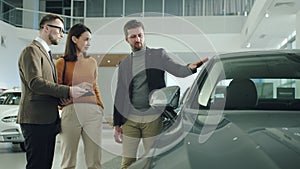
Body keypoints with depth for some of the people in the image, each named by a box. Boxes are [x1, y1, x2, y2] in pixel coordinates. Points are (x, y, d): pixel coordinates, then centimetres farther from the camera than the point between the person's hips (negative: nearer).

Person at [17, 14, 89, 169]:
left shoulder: (46, 53, 23)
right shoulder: (31, 51, -7)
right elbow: (35, 82, -20)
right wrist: (68, 91, -24)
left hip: (48, 120, 9)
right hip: (36, 120, -9)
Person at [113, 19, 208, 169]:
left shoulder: (158, 55, 6)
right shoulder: (124, 64, 13)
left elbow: (177, 70, -8)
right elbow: (119, 96, 14)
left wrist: (191, 68, -32)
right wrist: (117, 124, 12)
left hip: (153, 119, -2)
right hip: (130, 120, 2)